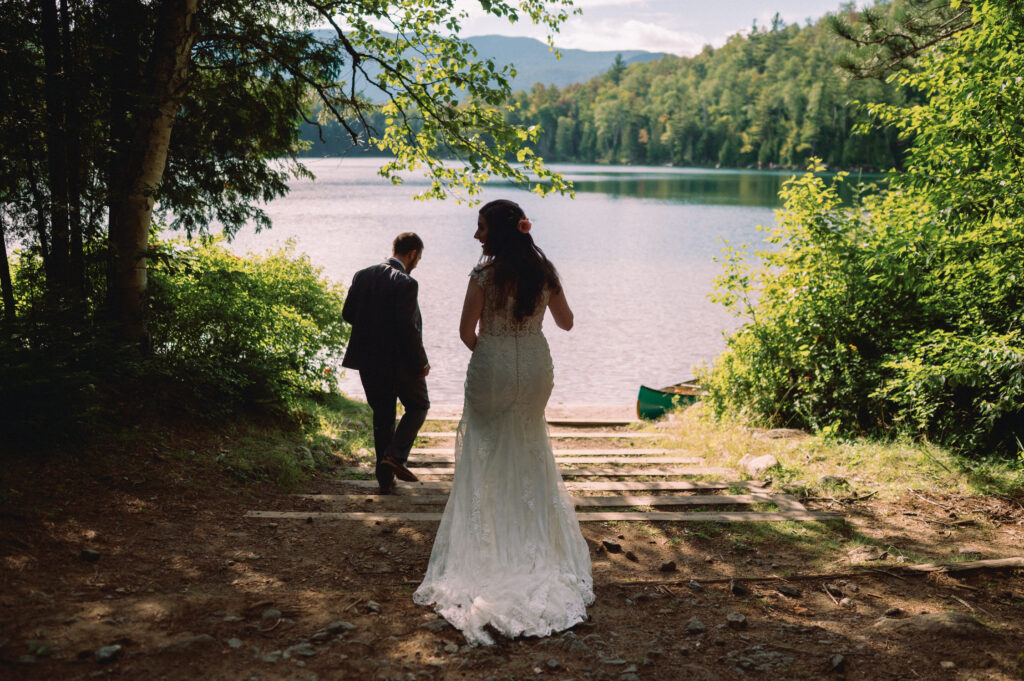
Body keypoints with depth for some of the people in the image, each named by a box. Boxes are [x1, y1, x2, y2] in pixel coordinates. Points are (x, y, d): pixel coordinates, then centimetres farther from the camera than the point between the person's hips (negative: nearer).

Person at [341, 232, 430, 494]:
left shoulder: (362, 276, 2)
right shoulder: (406, 283, -17)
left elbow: (348, 313, 6)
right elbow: (408, 327, -20)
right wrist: (421, 362, -12)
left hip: (369, 360, 6)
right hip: (400, 361, -6)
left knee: (382, 416, 14)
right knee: (417, 406, 16)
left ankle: (385, 479, 16)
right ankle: (395, 455, -3)